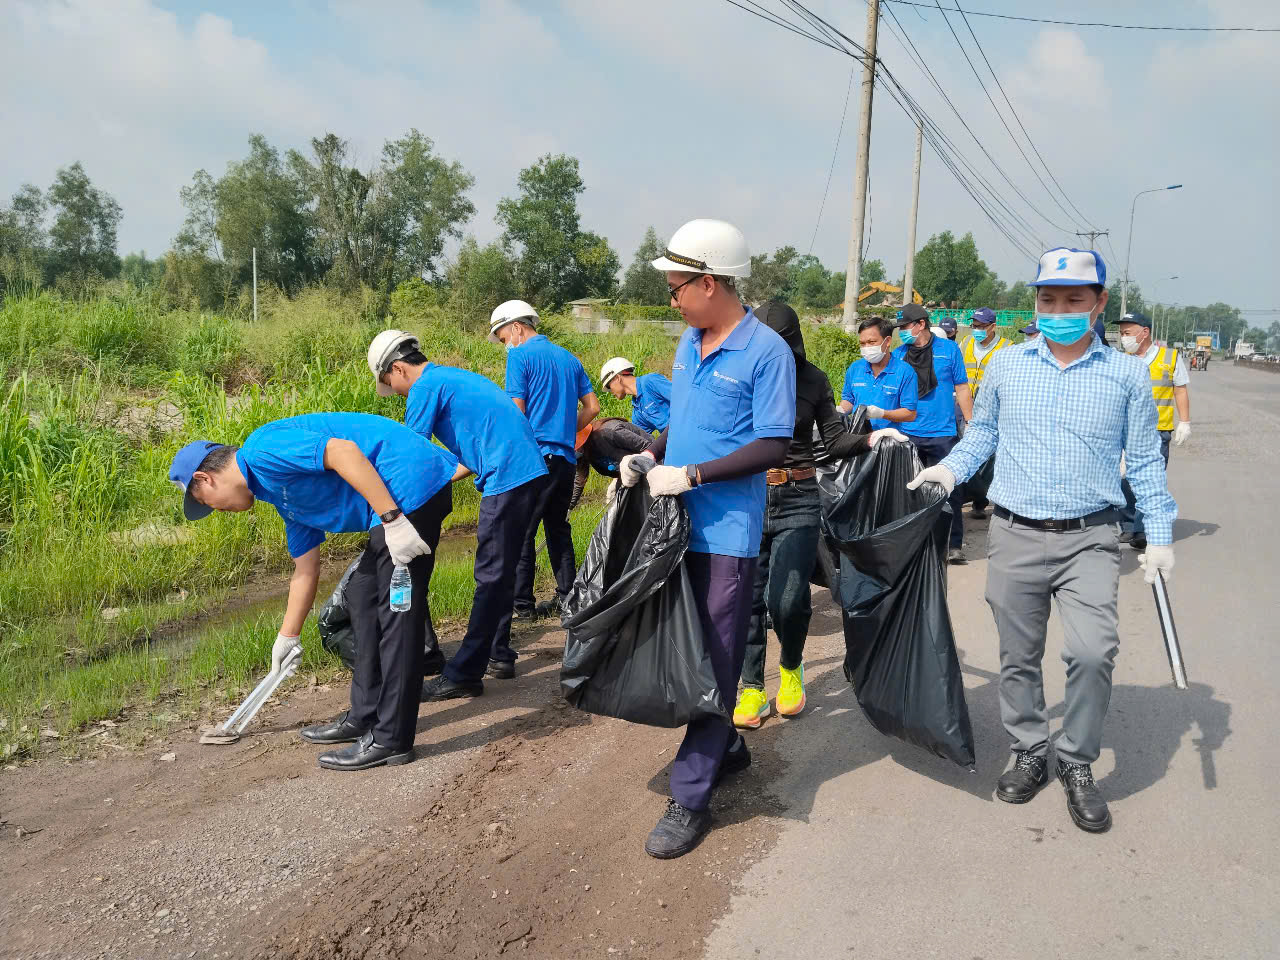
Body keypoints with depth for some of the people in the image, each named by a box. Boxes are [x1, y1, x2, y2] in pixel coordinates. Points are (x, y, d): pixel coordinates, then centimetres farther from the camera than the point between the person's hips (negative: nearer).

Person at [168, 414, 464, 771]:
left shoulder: (262, 449, -8)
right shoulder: (281, 493, 22)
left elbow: (345, 451, -22)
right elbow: (306, 570, 29)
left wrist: (392, 519, -25)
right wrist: (287, 638, 37)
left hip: (412, 485, -11)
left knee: (396, 610, -6)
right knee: (363, 597, 18)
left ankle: (392, 739, 2)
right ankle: (366, 717, 28)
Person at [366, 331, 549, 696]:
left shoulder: (425, 387, -5)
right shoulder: (454, 377, 24)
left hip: (508, 478, -10)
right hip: (531, 470, 10)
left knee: (491, 577, -6)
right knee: (500, 571, 18)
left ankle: (463, 675, -1)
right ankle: (499, 655, 27)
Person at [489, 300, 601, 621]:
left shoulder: (520, 355, -5)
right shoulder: (568, 358, 16)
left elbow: (516, 411, -11)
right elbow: (592, 407, 16)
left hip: (536, 456, -7)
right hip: (566, 457, 7)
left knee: (521, 532, -1)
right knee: (558, 528, 16)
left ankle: (522, 604, 1)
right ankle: (566, 597, 19)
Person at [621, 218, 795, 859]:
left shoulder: (766, 351, -12)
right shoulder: (688, 344, 12)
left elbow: (773, 446, -16)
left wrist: (690, 475, -20)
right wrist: (647, 456, 4)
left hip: (727, 532, -8)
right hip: (677, 521, 8)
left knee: (715, 661, -1)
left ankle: (690, 798, 6)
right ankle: (727, 746, 38)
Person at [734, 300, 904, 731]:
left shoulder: (811, 379, 1)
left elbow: (834, 442, 6)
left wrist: (869, 438, -13)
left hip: (798, 502, 0)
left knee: (787, 599, -7)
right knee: (749, 596, 4)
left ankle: (791, 667, 25)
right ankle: (751, 687, 21)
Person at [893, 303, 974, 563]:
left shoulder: (948, 349, 2)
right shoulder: (898, 355, 7)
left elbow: (961, 389, 5)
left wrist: (970, 424, 1)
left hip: (942, 434, -2)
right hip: (907, 434, 2)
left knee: (949, 491, 0)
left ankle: (954, 545, 10)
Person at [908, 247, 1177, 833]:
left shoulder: (1127, 375, 4)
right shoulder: (1006, 365, 7)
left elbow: (1144, 462, 8)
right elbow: (982, 432, 17)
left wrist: (1159, 537, 3)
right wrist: (950, 468, -2)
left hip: (1089, 541, -2)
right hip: (1015, 536, 2)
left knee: (1093, 652, -16)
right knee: (1018, 655, 10)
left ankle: (1077, 763, 5)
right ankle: (1029, 752, 30)